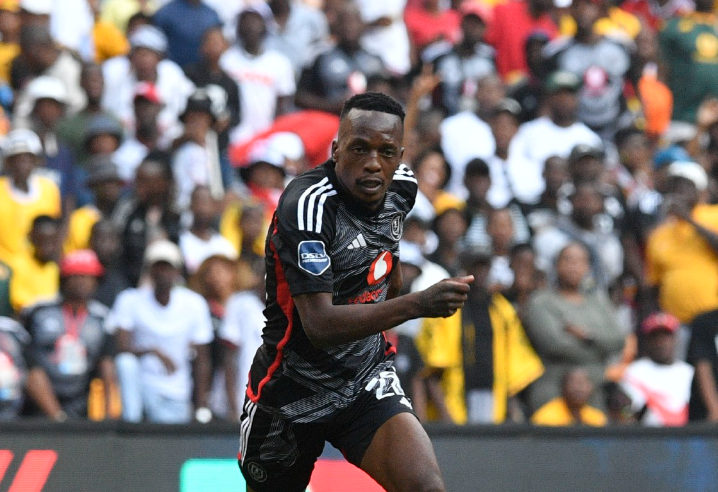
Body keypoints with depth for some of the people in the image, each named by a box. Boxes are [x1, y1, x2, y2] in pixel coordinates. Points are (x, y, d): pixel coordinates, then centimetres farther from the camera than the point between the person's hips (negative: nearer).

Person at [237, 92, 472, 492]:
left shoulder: (401, 187, -3)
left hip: (368, 382, 4)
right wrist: (417, 305, -43)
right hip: (293, 392, -4)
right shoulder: (308, 204, -25)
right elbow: (320, 325, -34)